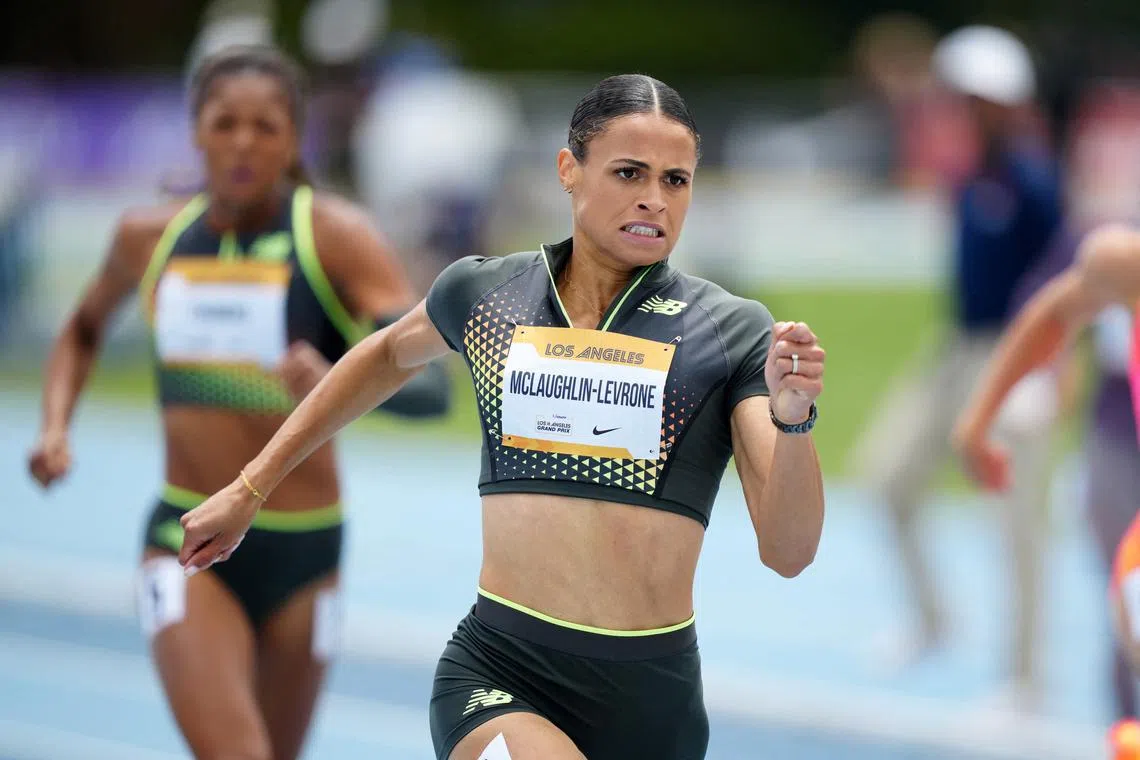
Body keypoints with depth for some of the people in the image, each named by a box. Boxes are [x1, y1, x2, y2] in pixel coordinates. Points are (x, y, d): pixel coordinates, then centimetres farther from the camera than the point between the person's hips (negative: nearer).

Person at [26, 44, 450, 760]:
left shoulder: (337, 237, -9)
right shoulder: (150, 236, 3)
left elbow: (431, 385, -20)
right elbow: (83, 331, 25)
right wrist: (56, 427, 7)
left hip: (305, 548, 0)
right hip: (188, 543, 0)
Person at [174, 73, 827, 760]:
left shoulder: (733, 334, -1)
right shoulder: (484, 292, 6)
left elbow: (788, 553, -6)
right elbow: (388, 357, 29)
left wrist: (792, 418, -24)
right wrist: (250, 489, 32)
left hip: (653, 700, 1)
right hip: (497, 672, -1)